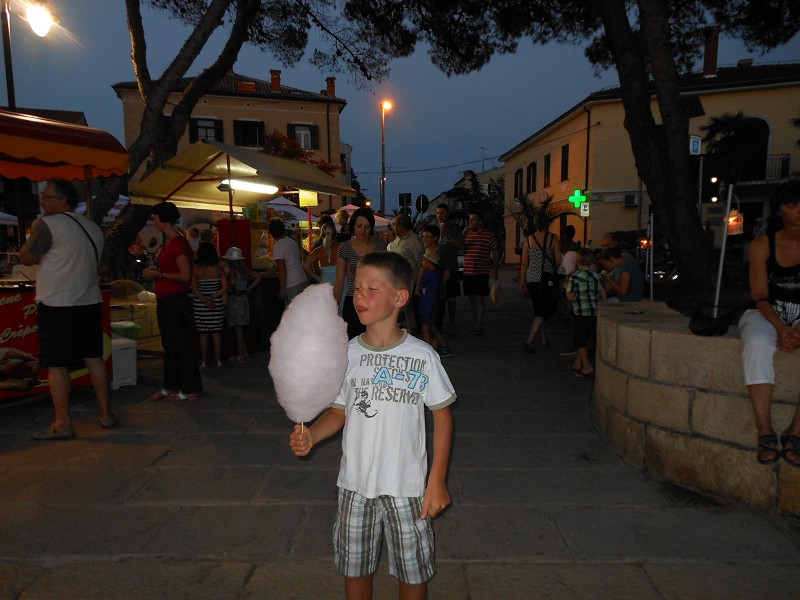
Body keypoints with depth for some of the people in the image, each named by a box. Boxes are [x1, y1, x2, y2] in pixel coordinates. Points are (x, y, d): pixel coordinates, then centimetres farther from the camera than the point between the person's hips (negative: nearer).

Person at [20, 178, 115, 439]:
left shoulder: (47, 225, -11)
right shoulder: (93, 228, 11)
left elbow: (27, 258, -2)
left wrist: (34, 234, 12)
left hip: (56, 304, -7)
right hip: (90, 302, 7)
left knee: (56, 365, 1)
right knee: (94, 358, 11)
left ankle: (62, 424, 5)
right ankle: (105, 414, 17)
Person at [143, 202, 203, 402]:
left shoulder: (178, 243, -15)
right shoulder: (168, 242, 14)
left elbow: (185, 275, -20)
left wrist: (159, 274, -14)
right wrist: (154, 271, 9)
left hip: (174, 300, -10)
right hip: (165, 300, 10)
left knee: (180, 343, -3)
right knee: (169, 344, 15)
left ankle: (191, 389, 5)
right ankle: (171, 387, 24)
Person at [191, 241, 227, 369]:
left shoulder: (196, 269, -6)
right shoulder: (219, 269, -2)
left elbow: (194, 289, -11)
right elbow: (225, 288, -7)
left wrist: (205, 300, -15)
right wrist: (212, 298, -9)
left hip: (200, 304, -1)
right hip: (217, 304, 1)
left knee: (203, 334, 5)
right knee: (216, 332, 8)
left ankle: (204, 361, 8)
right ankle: (218, 360, 10)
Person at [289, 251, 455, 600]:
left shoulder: (423, 356, -13)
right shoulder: (347, 354, -4)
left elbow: (442, 415, -5)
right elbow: (338, 411, 3)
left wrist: (437, 481, -7)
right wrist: (311, 435, -16)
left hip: (407, 486, -2)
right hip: (355, 484, 3)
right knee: (355, 569, 19)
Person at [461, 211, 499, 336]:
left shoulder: (489, 236, 1)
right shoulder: (466, 234, 11)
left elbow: (496, 254, 3)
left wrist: (494, 270, -3)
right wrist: (463, 233, -7)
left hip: (482, 273, -4)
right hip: (468, 272, 4)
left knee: (479, 298, -7)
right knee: (472, 298, 10)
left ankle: (478, 326, -7)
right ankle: (475, 323, 20)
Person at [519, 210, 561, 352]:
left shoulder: (528, 239, 0)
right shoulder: (553, 238, -7)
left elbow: (524, 263, 2)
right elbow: (558, 260, -5)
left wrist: (522, 282, 10)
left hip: (531, 278, 4)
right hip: (547, 277, -4)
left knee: (538, 308, 18)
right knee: (543, 310, 0)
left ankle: (543, 338, 28)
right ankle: (530, 338, -16)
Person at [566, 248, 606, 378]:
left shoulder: (574, 277, -10)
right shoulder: (596, 276, 9)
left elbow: (571, 297, -10)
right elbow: (603, 295, 10)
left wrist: (567, 287, 7)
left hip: (582, 312, -7)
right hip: (595, 312, 7)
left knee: (579, 340, 2)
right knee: (584, 339, 15)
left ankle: (587, 367, -2)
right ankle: (577, 364, 22)